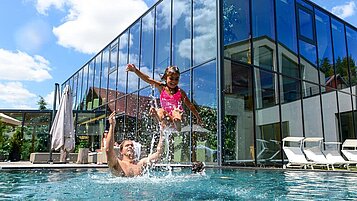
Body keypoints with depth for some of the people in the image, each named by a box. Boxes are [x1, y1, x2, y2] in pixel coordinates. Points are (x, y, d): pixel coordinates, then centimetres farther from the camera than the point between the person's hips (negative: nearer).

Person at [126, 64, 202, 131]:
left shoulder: (180, 92, 0)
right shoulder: (162, 87, 2)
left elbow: (190, 105, 8)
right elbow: (147, 79, -6)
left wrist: (198, 117, 10)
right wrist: (135, 70, -16)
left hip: (176, 115, -1)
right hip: (165, 116, 1)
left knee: (176, 111, -33)